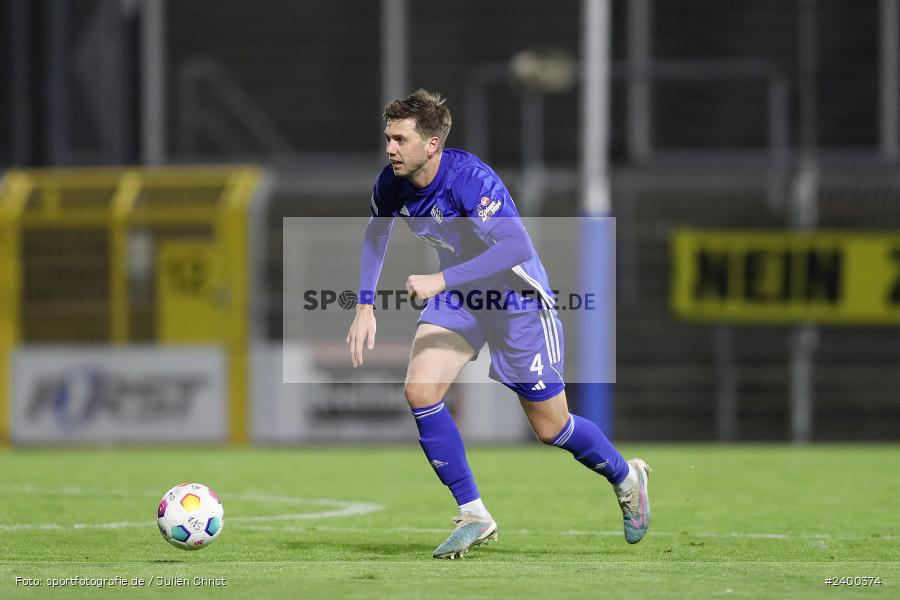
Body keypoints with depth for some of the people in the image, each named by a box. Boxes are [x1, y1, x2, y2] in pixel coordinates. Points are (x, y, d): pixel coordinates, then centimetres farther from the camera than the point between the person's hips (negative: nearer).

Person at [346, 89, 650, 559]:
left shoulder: (470, 178, -32)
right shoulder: (391, 183, -11)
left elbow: (517, 247, -42)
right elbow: (375, 234, 11)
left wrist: (440, 281, -44)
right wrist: (365, 306, 3)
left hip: (515, 296, -6)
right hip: (457, 296, 6)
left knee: (550, 428, 4)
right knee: (419, 391, -17)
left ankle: (626, 478, 36)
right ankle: (473, 515, -6)